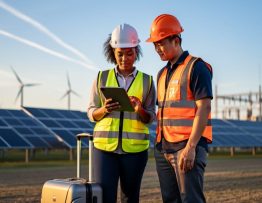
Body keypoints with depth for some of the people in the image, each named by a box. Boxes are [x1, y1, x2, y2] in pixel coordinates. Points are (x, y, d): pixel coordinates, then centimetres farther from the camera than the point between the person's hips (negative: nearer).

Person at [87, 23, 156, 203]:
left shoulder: (147, 81, 4)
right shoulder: (102, 78, 6)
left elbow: (150, 118, 4)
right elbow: (92, 114, 6)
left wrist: (139, 109, -18)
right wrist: (104, 110, -16)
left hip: (135, 148, 0)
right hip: (105, 147, 0)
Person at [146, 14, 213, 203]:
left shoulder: (196, 67, -5)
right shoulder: (162, 73, 19)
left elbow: (204, 108, -13)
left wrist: (190, 147, -19)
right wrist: (159, 144, 16)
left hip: (187, 146, -8)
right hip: (163, 148, 8)